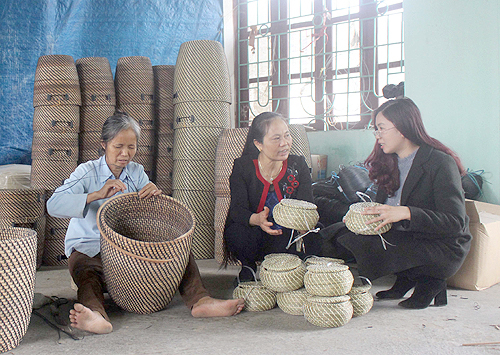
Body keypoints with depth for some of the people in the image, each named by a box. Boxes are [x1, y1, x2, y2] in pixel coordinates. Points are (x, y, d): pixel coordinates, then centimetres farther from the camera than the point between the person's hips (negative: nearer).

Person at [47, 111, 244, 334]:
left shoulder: (137, 172, 8)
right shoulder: (87, 172, -4)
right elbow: (54, 205, -19)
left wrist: (154, 194, -17)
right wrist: (97, 195, -32)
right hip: (90, 248, -3)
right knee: (82, 266, -37)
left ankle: (199, 301, -32)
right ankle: (96, 314, -62)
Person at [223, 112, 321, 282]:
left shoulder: (298, 165, -2)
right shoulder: (242, 166, -7)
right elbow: (237, 209, -17)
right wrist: (256, 219, -42)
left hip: (286, 237, 1)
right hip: (254, 237, 0)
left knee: (310, 239, -30)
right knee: (236, 233, -33)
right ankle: (249, 266, 2)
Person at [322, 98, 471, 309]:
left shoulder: (441, 163, -15)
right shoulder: (390, 161, 8)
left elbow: (455, 222, -21)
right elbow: (384, 208, 13)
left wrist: (406, 213, -33)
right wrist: (362, 214, -9)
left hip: (443, 248, -8)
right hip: (402, 237, 8)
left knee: (364, 247, -29)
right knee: (335, 233, -6)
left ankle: (428, 281, -5)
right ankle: (405, 279, 2)